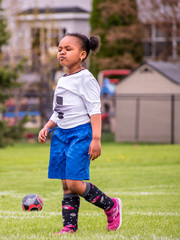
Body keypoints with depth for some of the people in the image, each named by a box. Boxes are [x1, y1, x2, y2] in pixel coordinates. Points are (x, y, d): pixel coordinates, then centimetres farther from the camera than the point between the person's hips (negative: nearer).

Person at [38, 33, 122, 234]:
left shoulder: (85, 78, -7)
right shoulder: (62, 81, 17)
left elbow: (94, 110, -12)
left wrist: (96, 139, -18)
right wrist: (47, 127, 8)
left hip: (81, 133, -8)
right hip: (61, 134, 8)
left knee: (74, 183, -15)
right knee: (66, 185, 4)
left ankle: (111, 206, 5)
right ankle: (69, 226, 8)